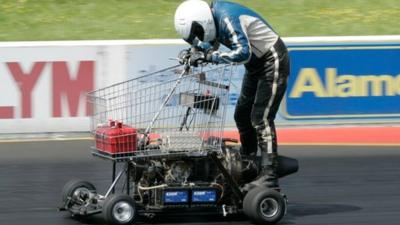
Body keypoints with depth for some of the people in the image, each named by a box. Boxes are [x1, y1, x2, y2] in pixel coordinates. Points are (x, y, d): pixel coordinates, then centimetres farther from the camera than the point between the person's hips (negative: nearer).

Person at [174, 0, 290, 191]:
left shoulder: (227, 18, -27)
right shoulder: (214, 16, 2)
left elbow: (243, 52, -36)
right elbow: (209, 45, 12)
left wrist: (214, 56, -28)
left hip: (273, 62, -10)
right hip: (257, 66, 10)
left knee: (261, 119, -16)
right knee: (242, 115, 14)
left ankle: (269, 177, -20)